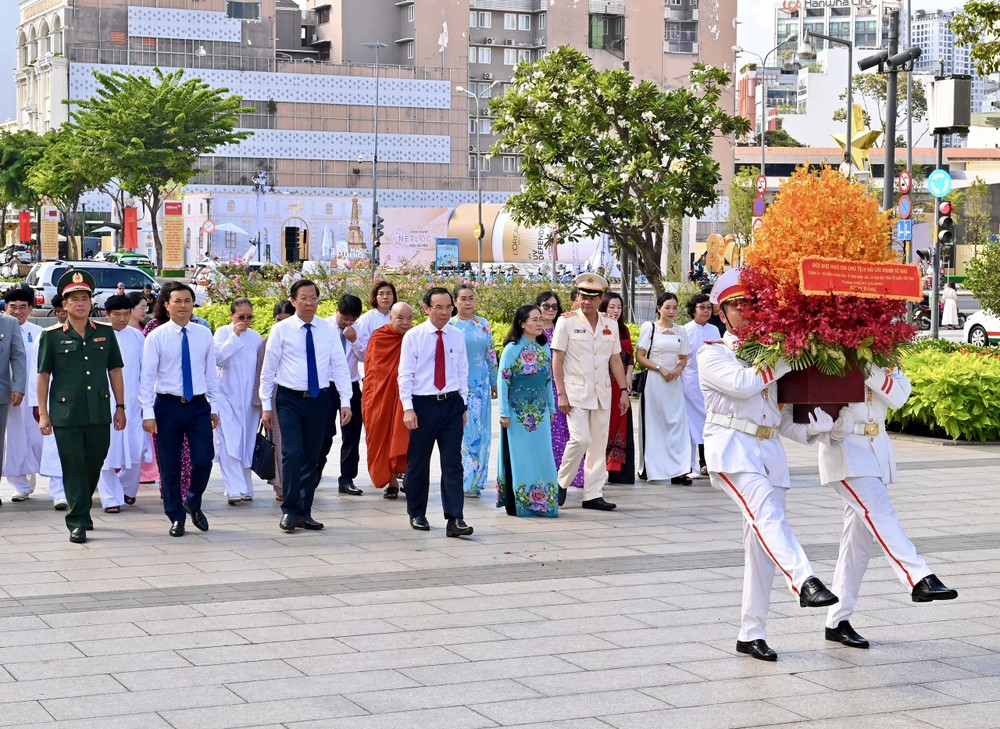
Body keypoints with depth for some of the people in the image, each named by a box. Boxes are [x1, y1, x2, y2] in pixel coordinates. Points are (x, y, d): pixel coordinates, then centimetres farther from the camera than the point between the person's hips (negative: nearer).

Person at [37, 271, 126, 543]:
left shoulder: (105, 333, 8)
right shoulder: (52, 335, 1)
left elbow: (115, 370, 12)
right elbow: (43, 375, 2)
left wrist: (120, 407, 9)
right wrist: (43, 414, -1)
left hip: (99, 414, 3)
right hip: (66, 415, -3)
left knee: (94, 466, 11)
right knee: (74, 469, -2)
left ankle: (81, 509, 32)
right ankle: (78, 522, 2)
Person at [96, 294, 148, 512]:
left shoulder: (137, 337, 7)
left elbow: (145, 370, 11)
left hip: (132, 403, 3)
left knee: (136, 449, 2)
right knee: (107, 451, -3)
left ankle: (128, 489, 26)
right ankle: (111, 498, 6)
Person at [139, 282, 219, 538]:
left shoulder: (204, 335, 5)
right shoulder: (156, 336, -4)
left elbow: (211, 373, 10)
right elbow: (147, 376, -4)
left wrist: (214, 407, 8)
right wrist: (148, 413, -10)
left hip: (199, 405, 2)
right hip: (168, 405, -2)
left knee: (204, 459, -5)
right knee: (169, 466, 5)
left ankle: (193, 503, 22)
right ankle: (176, 517, 19)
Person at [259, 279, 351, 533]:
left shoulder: (328, 330, 4)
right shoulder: (281, 330, -2)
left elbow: (340, 366, 4)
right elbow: (268, 369, 0)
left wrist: (345, 401, -4)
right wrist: (267, 405, -3)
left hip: (319, 399, 3)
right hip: (289, 399, -3)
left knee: (312, 457, 8)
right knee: (292, 453, -15)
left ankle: (304, 513, 16)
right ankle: (289, 511, -5)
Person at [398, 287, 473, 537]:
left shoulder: (457, 337, 6)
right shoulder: (413, 336, -4)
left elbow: (463, 373, 12)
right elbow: (405, 374, -5)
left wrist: (462, 406, 9)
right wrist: (408, 409, -11)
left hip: (451, 404, 2)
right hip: (423, 404, -2)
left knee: (453, 463, -4)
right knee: (418, 462, 8)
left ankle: (455, 519, -6)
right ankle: (417, 514, 23)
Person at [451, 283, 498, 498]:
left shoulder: (484, 325, 9)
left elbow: (491, 356, 14)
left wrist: (494, 383, 14)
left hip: (480, 385, 4)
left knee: (479, 431, 3)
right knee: (459, 432, -4)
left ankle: (473, 481, 12)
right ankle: (460, 482, 2)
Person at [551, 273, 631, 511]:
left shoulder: (610, 325, 11)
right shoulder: (567, 322, -1)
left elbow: (616, 359, 15)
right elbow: (557, 360, -3)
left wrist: (623, 390, 7)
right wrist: (561, 394, -10)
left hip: (602, 393, 5)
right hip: (576, 392, -5)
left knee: (599, 444, 4)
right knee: (580, 439, -15)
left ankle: (593, 495, 9)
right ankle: (562, 483, 6)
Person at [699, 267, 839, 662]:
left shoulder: (768, 356, 25)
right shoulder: (712, 354, 8)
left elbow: (782, 417, 23)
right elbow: (743, 384, -12)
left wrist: (814, 426, 2)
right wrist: (789, 359, -4)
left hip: (768, 449, 6)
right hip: (732, 447, -6)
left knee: (762, 543, 1)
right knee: (766, 511, -30)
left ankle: (751, 634, 5)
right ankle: (804, 580, -50)